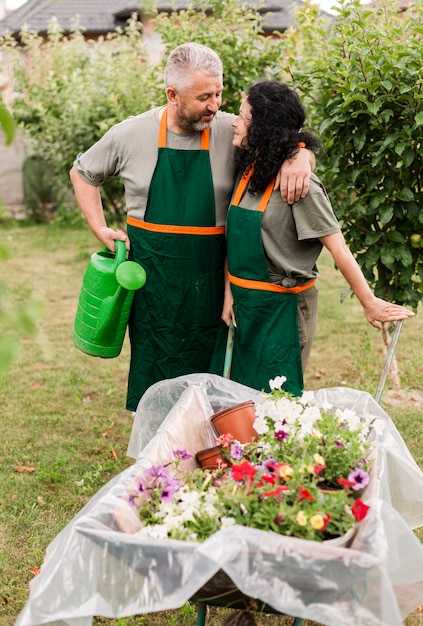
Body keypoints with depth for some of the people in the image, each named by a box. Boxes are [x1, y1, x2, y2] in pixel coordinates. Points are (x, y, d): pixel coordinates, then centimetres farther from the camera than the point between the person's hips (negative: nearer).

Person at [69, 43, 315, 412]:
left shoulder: (231, 132, -6)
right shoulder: (131, 135, -4)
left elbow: (294, 145, 2)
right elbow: (83, 173, 13)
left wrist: (298, 158, -23)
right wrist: (100, 229, 2)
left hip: (208, 280, 0)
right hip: (151, 275, 0)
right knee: (152, 379, 8)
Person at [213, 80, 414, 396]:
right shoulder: (249, 173, 5)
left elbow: (339, 249, -17)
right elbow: (235, 240, 8)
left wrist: (370, 304, -14)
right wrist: (230, 293, 2)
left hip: (282, 308, -7)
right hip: (244, 303, 7)